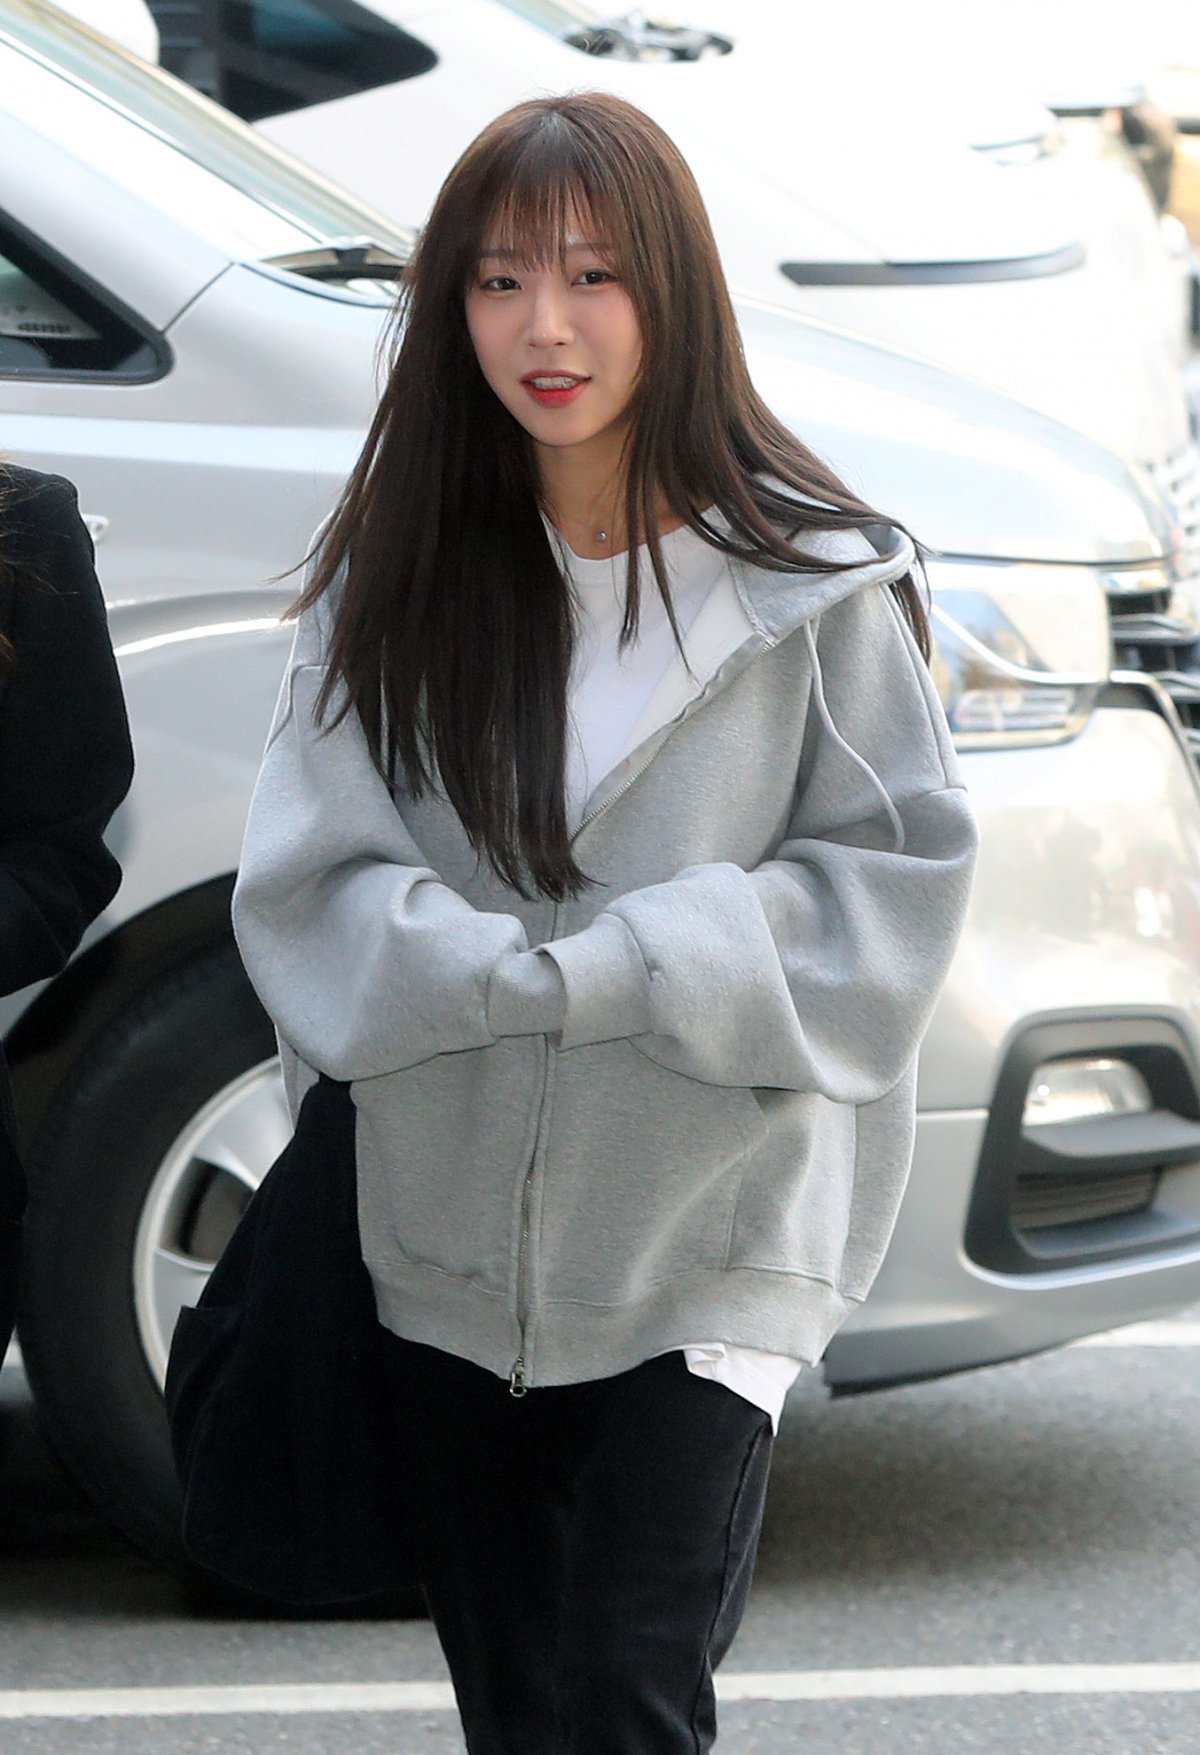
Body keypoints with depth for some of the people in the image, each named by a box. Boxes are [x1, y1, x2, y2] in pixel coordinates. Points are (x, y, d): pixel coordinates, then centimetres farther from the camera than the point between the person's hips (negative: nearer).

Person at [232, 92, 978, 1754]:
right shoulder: (397, 577, 2)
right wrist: (512, 977, -20)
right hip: (453, 1243, 4)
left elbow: (901, 873, -7)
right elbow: (303, 880, -2)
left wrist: (618, 969, -18)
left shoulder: (811, 577, -6)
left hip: (710, 1245, -3)